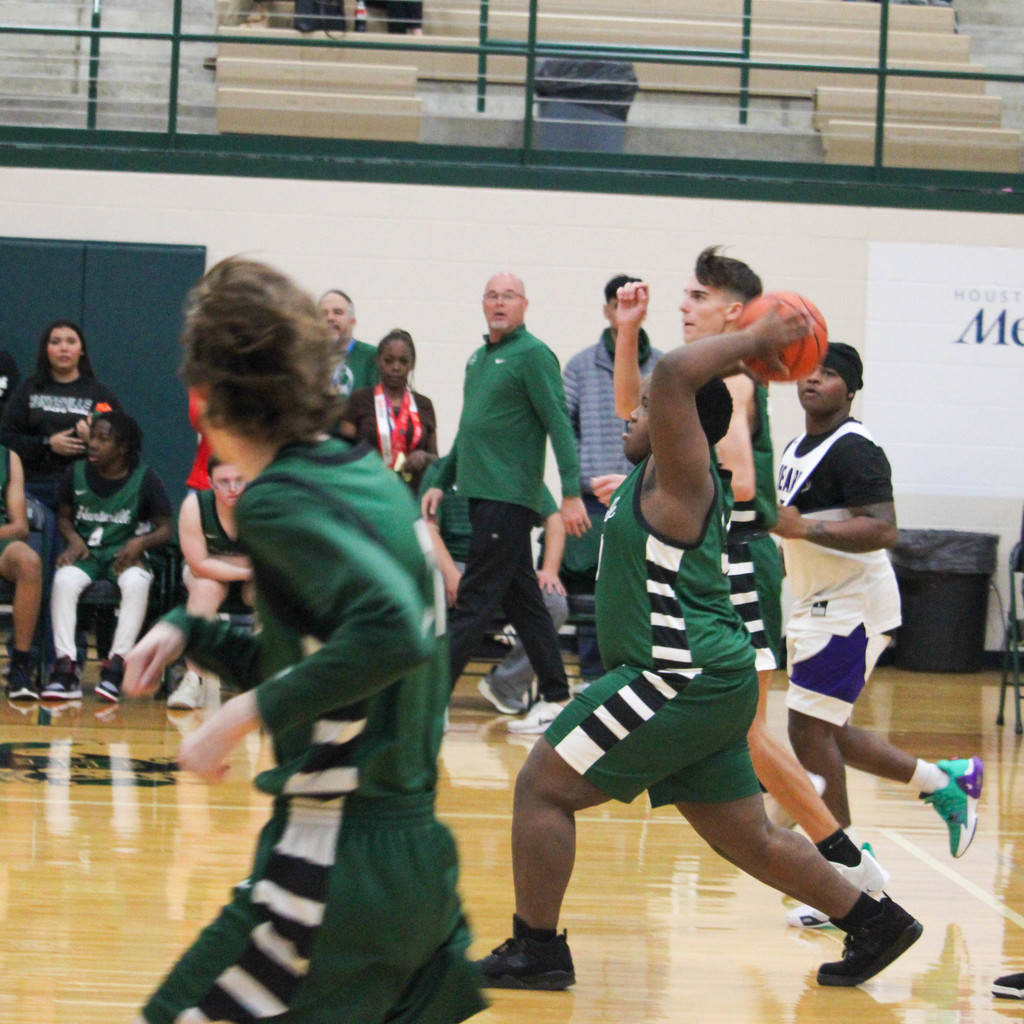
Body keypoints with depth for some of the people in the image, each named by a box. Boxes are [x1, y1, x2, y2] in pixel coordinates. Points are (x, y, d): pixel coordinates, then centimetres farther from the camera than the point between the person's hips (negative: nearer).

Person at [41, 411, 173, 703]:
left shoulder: (145, 480, -2)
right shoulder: (76, 474, 5)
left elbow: (166, 529, 1)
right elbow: (64, 516, 17)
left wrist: (141, 542, -19)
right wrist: (75, 541, -4)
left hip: (125, 554, -2)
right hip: (86, 553, 2)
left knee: (136, 582, -37)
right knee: (64, 579, -32)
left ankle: (116, 664, -35)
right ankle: (66, 667, -34)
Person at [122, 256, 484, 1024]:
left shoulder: (280, 500, -14)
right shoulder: (369, 478, 12)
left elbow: (393, 633, -29)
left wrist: (244, 714, -23)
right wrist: (185, 633, 12)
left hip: (340, 866, -9)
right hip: (419, 851, 9)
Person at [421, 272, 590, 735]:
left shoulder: (533, 355, -7)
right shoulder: (479, 358, 18)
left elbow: (560, 426, -12)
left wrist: (571, 493, -18)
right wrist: (442, 482, 22)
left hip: (509, 498, -9)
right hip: (482, 494, 9)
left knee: (474, 601, -8)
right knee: (522, 599, 11)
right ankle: (555, 698, 16)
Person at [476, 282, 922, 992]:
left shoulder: (682, 473, -10)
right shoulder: (667, 476, 17)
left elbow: (675, 374, -25)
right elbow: (661, 387, 36)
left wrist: (753, 342, -14)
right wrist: (629, 329, 28)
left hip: (683, 678, -10)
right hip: (703, 684, 10)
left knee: (542, 787, -6)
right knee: (748, 837, 15)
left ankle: (536, 950, -1)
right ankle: (874, 924, 20)